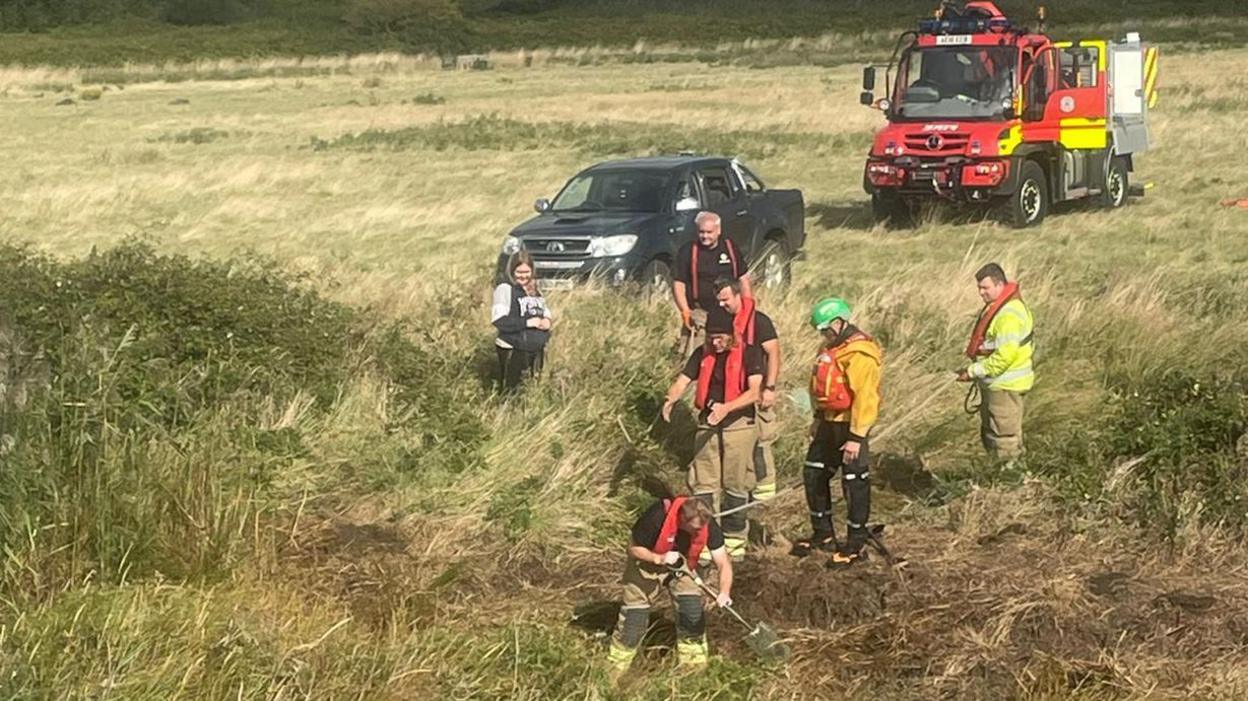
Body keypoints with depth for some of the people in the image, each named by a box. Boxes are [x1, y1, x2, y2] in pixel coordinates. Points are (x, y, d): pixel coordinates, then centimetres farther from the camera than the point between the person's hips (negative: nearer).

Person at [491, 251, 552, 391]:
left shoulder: (535, 290, 10)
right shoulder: (505, 289, -12)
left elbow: (545, 310, 22)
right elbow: (499, 320, -21)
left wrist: (547, 320, -3)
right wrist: (527, 322, -23)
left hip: (537, 351, 7)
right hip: (513, 352, -7)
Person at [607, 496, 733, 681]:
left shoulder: (708, 524, -29)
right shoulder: (657, 516, -38)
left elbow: (724, 563, -24)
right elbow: (633, 548, -22)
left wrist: (724, 593, -42)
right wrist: (659, 558, -39)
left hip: (679, 565, 3)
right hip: (647, 561, -3)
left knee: (692, 610, -13)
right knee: (633, 618, -3)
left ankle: (695, 665, 5)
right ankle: (614, 669, 15)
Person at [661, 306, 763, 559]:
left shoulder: (749, 354, -5)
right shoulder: (703, 354, 9)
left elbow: (755, 391, -14)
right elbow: (682, 381, 4)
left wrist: (727, 407, -29)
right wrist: (670, 399, -19)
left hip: (739, 425, -4)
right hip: (707, 425, 4)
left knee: (735, 486, 4)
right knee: (703, 485, 1)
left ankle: (734, 541, 16)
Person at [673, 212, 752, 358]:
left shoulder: (730, 248, 6)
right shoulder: (687, 251, -2)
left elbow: (744, 279, 13)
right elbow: (678, 284, -3)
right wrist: (685, 311, -16)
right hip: (699, 314, -3)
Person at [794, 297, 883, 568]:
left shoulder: (860, 354, -21)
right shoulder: (830, 348, 12)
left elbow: (864, 398, -25)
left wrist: (856, 437, -26)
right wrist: (818, 418, 25)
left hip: (850, 426, -10)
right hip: (829, 424, 10)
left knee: (854, 483, -1)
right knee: (813, 476, 15)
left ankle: (856, 544, 9)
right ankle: (823, 534, 29)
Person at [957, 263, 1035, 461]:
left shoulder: (1009, 315, -22)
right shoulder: (995, 307, 11)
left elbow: (1005, 356, -27)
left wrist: (974, 371, -20)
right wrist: (974, 369, 7)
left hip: (1005, 386, -11)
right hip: (994, 384, 11)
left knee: (1004, 440, -4)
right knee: (989, 435, 18)